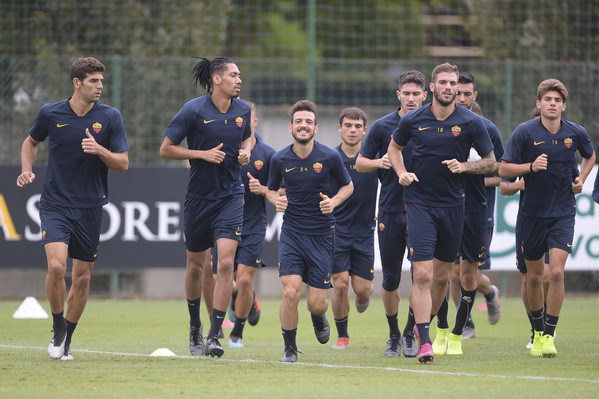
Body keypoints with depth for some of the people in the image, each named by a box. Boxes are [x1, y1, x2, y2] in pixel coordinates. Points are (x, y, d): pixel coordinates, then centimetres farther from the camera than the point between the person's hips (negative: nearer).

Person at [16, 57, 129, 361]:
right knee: (56, 266, -20)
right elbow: (31, 142, 18)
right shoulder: (50, 113, -2)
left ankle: (66, 342, 22)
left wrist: (99, 149, -20)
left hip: (91, 207, 1)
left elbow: (123, 164, -2)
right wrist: (26, 170, 1)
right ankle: (58, 329, 2)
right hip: (55, 204, -1)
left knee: (82, 276, 5)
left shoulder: (110, 117, -3)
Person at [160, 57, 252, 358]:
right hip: (199, 195, -2)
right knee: (195, 265, 11)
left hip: (231, 196, 2)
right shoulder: (193, 110, -11)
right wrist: (203, 154, -17)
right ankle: (195, 327, 34)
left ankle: (214, 336, -11)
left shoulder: (243, 110, 2)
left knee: (226, 262, -14)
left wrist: (246, 152, -1)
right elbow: (166, 149, -7)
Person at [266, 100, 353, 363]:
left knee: (316, 302, -2)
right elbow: (271, 189, 17)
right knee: (290, 292, -16)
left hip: (322, 234, -1)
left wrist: (333, 201, -10)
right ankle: (290, 348, 3)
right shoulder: (279, 159, 0)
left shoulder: (330, 157, -5)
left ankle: (318, 317, 36)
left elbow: (348, 185, 9)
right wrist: (276, 200, -6)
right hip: (291, 232, 1)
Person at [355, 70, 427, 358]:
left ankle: (410, 333, 7)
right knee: (390, 279, 4)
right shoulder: (382, 127, 1)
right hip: (390, 212, 0)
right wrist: (379, 162, -13)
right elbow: (359, 163, 6)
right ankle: (394, 336, 21)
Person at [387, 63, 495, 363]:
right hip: (419, 204, -2)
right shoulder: (413, 120, -2)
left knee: (442, 276, 11)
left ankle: (423, 324, 34)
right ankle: (424, 342, -13)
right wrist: (402, 172, -1)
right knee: (423, 274, -13)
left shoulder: (471, 122, -3)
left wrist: (464, 166, -13)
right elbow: (394, 147, 17)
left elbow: (490, 162, 4)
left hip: (453, 205, 2)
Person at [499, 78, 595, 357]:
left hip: (563, 213, 0)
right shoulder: (525, 132, -8)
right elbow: (503, 169, -7)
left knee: (556, 272, -15)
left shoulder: (576, 133, -1)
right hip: (532, 213, 0)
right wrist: (531, 167, -22)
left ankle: (549, 335, -10)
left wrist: (581, 180, 6)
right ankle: (537, 332, 28)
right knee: (534, 276, 8)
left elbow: (590, 155, 22)